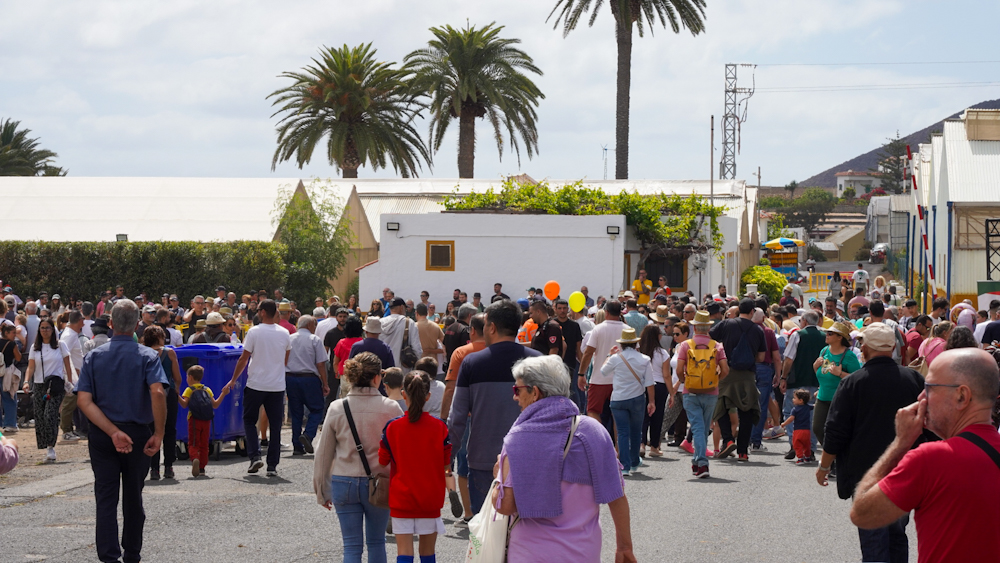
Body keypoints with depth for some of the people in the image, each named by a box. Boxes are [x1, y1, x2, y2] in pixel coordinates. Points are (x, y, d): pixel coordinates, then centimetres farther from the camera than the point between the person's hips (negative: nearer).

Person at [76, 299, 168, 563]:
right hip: (138, 434, 0)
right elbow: (157, 393, -24)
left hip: (101, 436, 1)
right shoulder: (147, 356, -7)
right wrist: (158, 433, -17)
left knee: (106, 499, 2)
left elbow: (84, 400, -11)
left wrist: (112, 431, -16)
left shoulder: (94, 357, 0)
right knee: (133, 499, 15)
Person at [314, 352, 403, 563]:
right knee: (376, 543, 16)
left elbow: (323, 453, 3)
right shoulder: (391, 408, -9)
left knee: (352, 546, 5)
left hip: (344, 483, 1)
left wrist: (321, 490, 14)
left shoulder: (337, 409, -4)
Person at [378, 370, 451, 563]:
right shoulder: (439, 427, -7)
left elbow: (383, 460, 1)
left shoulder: (392, 427, -9)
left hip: (401, 497, -1)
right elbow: (446, 461, 4)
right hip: (431, 499, 1)